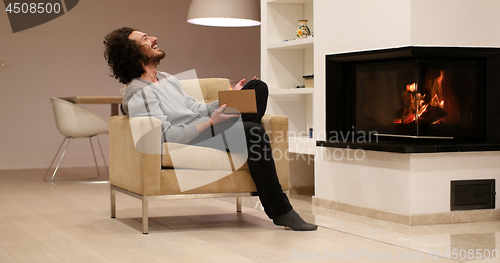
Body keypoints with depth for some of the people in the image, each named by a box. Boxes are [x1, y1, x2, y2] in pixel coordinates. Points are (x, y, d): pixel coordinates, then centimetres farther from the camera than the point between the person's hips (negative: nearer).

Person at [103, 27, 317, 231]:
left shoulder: (167, 79, 19)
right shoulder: (137, 94, -13)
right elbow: (164, 136, -22)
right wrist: (210, 122, -24)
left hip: (206, 127, 10)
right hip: (188, 144, -10)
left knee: (257, 87, 5)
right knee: (255, 133, -31)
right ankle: (280, 212, -26)